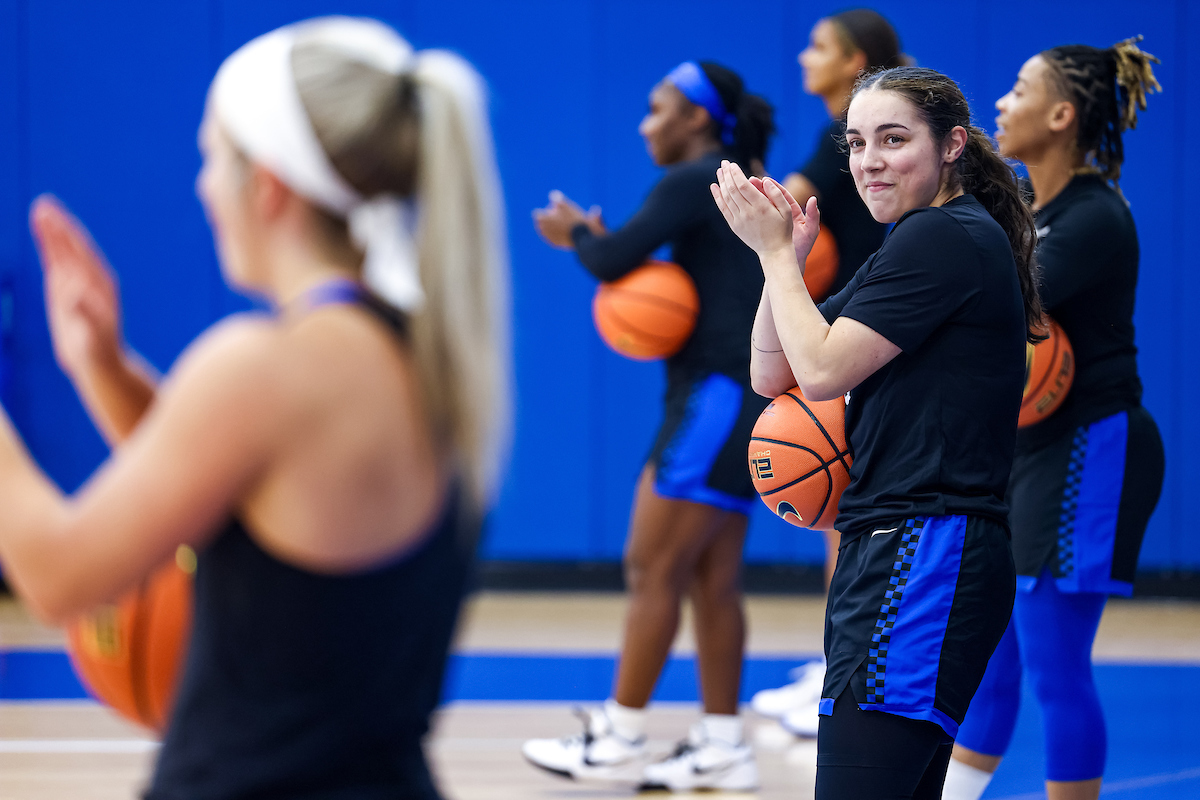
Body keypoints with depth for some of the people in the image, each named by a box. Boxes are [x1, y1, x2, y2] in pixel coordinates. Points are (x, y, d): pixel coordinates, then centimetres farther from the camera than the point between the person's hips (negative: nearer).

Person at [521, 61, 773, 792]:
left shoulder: (693, 184, -11)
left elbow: (612, 261, -17)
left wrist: (577, 233, 5)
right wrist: (599, 244, 7)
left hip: (720, 396, -10)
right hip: (744, 399, 10)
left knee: (654, 567, -6)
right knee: (713, 581, 10)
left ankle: (620, 739, -4)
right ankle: (722, 747, 11)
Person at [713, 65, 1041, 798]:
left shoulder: (947, 238, -9)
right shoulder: (923, 243, 21)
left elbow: (822, 370, -12)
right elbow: (773, 374, 20)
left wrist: (775, 249, -1)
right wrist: (790, 256, 5)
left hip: (923, 563, -11)